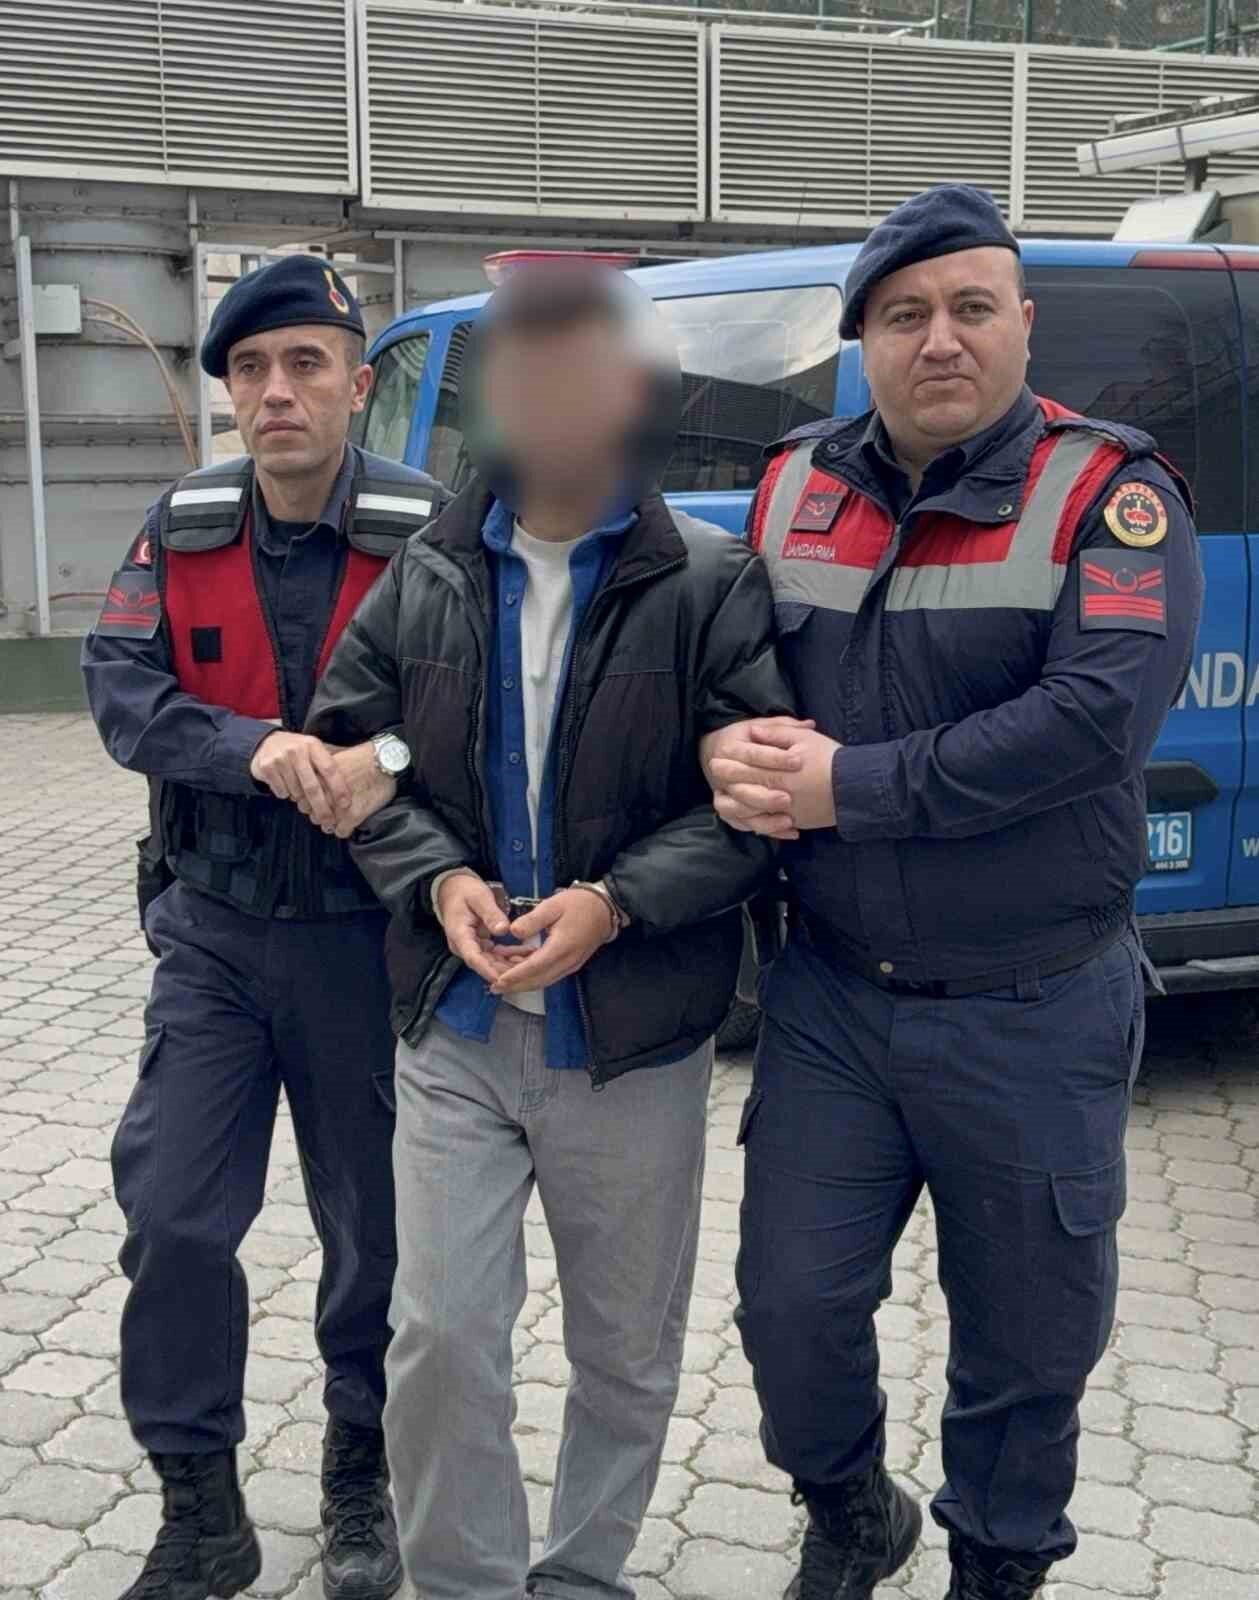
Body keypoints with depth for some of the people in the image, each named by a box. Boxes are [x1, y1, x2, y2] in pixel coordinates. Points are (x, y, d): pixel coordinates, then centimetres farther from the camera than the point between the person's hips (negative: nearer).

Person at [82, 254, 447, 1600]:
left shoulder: (424, 531, -10)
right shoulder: (184, 527, 1)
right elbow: (119, 683, -7)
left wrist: (390, 758, -33)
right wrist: (257, 749, -25)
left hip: (367, 933, -2)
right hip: (214, 930, 3)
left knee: (375, 1222, 11)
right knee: (172, 1215, 2)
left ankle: (361, 1485, 35)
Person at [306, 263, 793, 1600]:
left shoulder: (708, 583, -6)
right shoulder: (426, 577, 4)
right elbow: (348, 748, 8)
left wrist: (616, 902, -20)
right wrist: (438, 879, -9)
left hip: (633, 1041, -1)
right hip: (454, 1030, 2)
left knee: (627, 1348, 14)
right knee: (441, 1331, 4)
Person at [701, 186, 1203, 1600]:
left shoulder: (1107, 496, -10)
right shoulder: (791, 489, 4)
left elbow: (1099, 715, -24)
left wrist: (847, 786, -22)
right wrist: (733, 753, -14)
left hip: (1034, 1015, -3)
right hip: (831, 994, 3)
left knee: (1027, 1337, 14)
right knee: (790, 1305, 10)